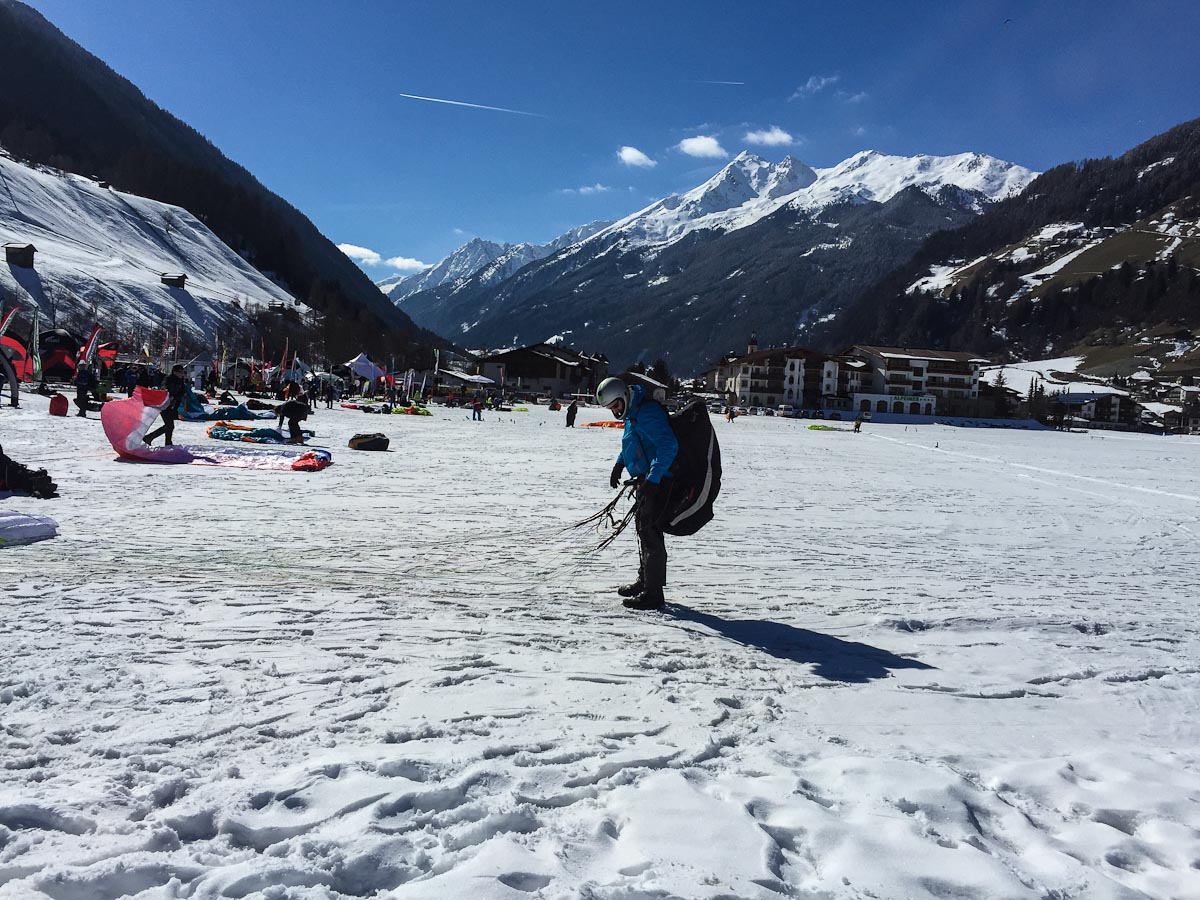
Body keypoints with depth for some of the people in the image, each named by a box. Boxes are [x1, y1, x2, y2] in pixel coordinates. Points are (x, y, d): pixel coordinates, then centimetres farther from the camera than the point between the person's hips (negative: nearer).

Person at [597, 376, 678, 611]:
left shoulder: (648, 413, -22)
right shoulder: (632, 412, 10)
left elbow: (669, 445, -31)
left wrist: (652, 479, -35)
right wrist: (620, 463, 25)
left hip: (656, 480, -11)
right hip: (646, 479, 11)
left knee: (650, 532, -7)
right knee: (643, 528, 19)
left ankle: (653, 594, -1)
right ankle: (644, 581, 33)